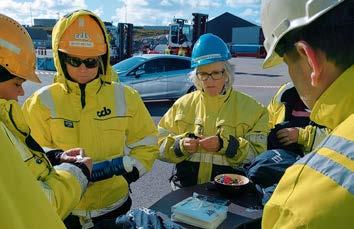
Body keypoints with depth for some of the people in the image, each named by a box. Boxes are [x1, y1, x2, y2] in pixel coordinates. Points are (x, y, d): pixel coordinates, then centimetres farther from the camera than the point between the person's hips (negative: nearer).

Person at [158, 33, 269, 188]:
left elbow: (259, 155, -2)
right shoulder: (183, 104, 11)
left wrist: (225, 145, -15)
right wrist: (180, 145, -9)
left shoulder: (250, 107, 5)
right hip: (185, 188, 2)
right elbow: (160, 146, 10)